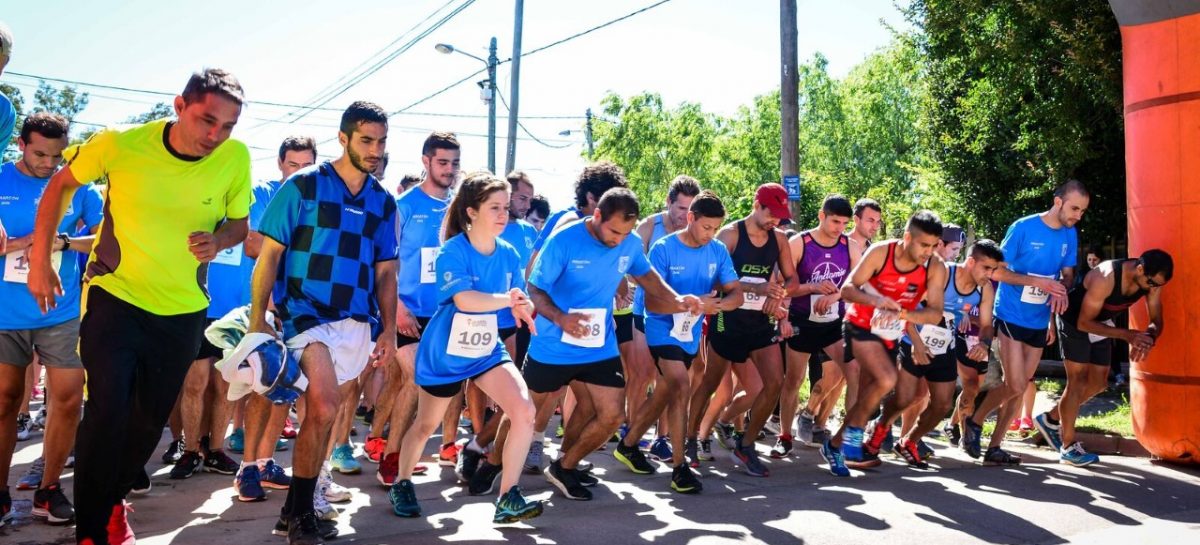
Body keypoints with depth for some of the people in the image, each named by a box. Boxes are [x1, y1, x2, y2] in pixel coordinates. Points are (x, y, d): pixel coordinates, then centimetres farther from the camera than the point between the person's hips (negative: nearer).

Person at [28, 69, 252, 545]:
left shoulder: (236, 158, -14)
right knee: (107, 410, -12)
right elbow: (61, 186, -1)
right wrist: (40, 261, -1)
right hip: (115, 296, -3)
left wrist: (217, 241, -22)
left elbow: (239, 222, 1)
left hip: (183, 309, 3)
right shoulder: (120, 144, -18)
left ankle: (111, 501, 40)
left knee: (152, 418, 14)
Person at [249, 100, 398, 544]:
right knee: (322, 409, -19)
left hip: (356, 322, 5)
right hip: (305, 313, -5)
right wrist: (257, 320, -11)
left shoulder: (383, 201, 10)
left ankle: (297, 506, 28)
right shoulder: (304, 186, -3)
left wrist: (388, 330, 7)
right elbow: (268, 254, -5)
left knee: (323, 414, 13)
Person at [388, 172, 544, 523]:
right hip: (444, 352, -4)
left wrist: (523, 308, -26)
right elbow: (464, 299, -34)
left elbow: (518, 305, -3)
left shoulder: (509, 254, -4)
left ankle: (507, 499, -7)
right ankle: (402, 485, 43)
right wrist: (508, 299, -39)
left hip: (489, 349, 4)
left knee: (524, 410, -16)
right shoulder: (453, 250, -20)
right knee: (426, 424, 15)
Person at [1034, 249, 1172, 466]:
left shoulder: (1151, 280, -16)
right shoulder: (1105, 278, -36)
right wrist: (1127, 335, -39)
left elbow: (1156, 321, -9)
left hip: (1100, 324, 7)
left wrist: (1148, 338, -32)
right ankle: (1068, 447, -3)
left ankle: (1051, 419, 25)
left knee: (1098, 383, 9)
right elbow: (1084, 323, -31)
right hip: (1075, 321, -7)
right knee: (1078, 380, -9)